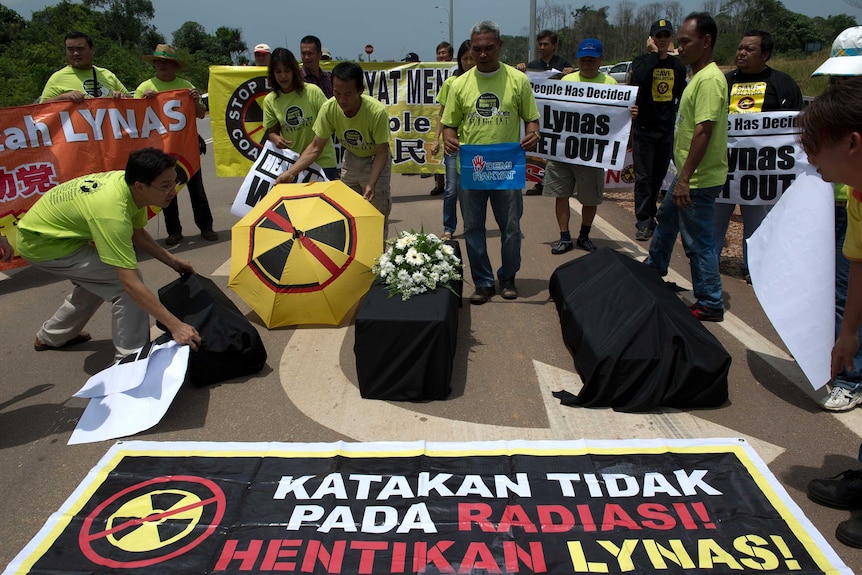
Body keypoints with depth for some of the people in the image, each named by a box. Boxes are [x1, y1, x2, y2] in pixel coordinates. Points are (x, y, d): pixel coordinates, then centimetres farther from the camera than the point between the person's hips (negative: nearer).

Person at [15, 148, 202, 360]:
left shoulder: (130, 183, -13)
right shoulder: (111, 213, -37)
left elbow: (138, 234, 6)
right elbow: (131, 283, -39)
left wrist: (173, 262, 0)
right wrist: (175, 325, -40)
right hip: (43, 245, -9)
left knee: (99, 280, 27)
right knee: (123, 285, -18)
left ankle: (50, 337, 44)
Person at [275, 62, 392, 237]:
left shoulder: (377, 111, -34)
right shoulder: (329, 108, -23)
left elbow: (382, 152, -23)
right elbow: (316, 147, -14)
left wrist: (371, 184, -37)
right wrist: (290, 173, -24)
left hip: (375, 162, -4)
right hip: (351, 159, 4)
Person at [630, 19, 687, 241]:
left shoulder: (677, 65, 10)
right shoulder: (641, 61, -3)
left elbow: (681, 95, 18)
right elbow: (638, 79, -27)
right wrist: (653, 53, -18)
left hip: (667, 129, 4)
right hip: (644, 129, -4)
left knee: (658, 177, 10)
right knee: (643, 178, -5)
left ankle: (649, 216, 21)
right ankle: (644, 223, -2)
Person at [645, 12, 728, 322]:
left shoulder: (709, 79, -19)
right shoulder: (698, 76, 13)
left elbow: (703, 132, -26)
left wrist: (685, 179, -27)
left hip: (699, 179, -11)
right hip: (688, 174, 11)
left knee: (698, 241, -3)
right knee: (666, 219, 27)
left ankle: (710, 304, 9)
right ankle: (654, 269, 49)